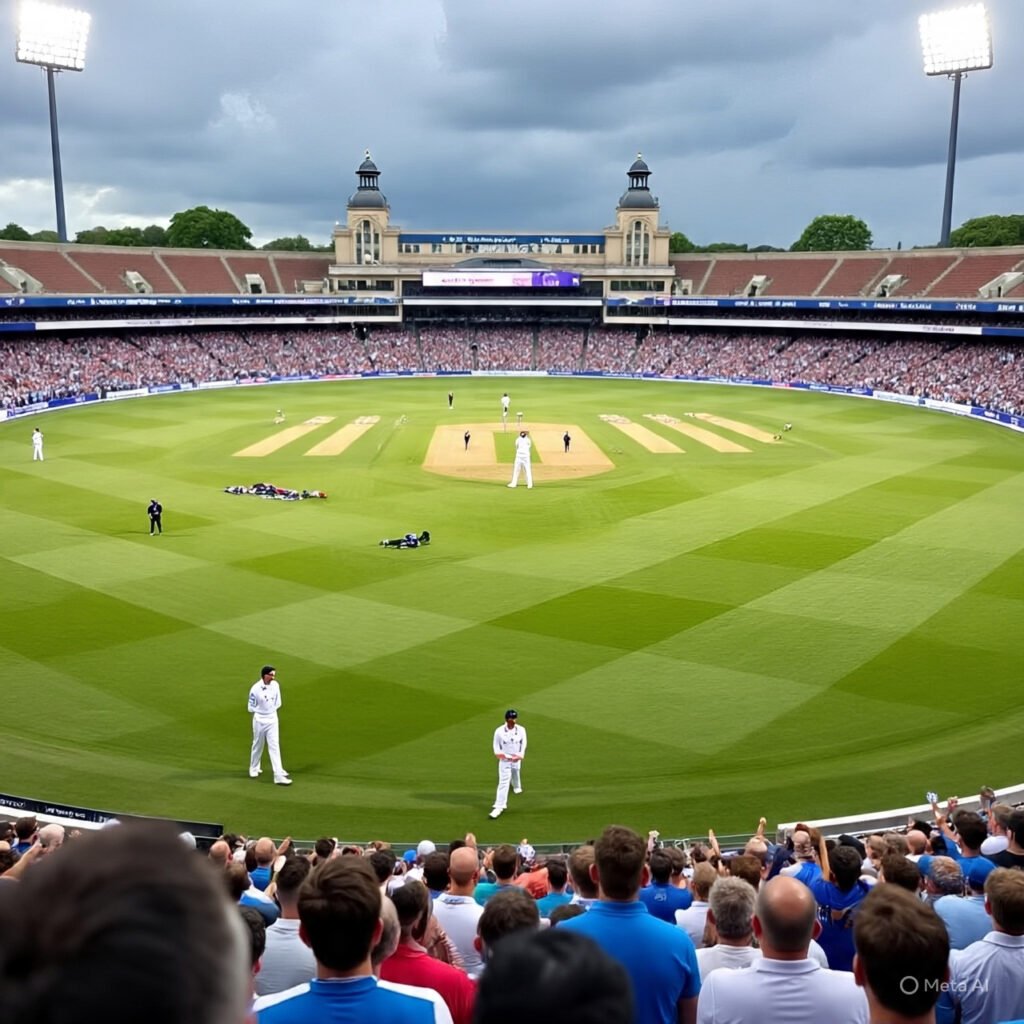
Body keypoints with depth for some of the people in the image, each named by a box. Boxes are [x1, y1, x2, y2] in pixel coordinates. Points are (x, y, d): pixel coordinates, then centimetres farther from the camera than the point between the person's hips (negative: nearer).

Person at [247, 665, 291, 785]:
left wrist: (270, 710, 0)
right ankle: (254, 769, 37)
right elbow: (251, 708, -10)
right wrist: (262, 711, -2)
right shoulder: (255, 688, -18)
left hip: (272, 719, 3)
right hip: (259, 720, -3)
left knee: (275, 746, -2)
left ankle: (279, 775, -4)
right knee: (258, 745, 14)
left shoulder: (275, 685, -5)